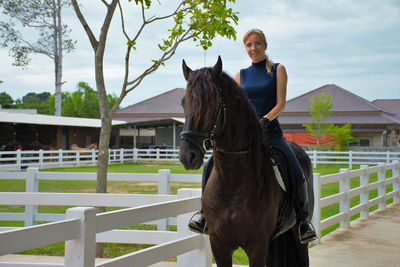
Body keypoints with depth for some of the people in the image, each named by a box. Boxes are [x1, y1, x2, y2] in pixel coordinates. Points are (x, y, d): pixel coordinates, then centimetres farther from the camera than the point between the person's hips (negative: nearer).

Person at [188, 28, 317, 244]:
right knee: (211, 166, -18)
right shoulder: (241, 75, 15)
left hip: (271, 131, -3)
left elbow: (280, 104, -2)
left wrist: (264, 119, -18)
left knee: (296, 174, -22)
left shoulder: (278, 70, 6)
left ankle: (303, 218, 0)